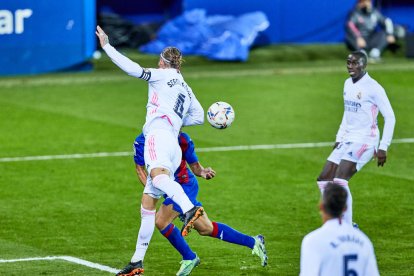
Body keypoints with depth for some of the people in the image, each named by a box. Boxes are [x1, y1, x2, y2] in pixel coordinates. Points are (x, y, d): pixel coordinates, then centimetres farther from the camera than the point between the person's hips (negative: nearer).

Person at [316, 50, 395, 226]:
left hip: (364, 141, -9)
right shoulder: (348, 84, 11)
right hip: (347, 140, 9)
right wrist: (339, 138, 20)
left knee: (340, 180, -22)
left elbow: (390, 117, -13)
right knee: (324, 180, 6)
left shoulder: (373, 88, -14)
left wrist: (383, 147, -16)